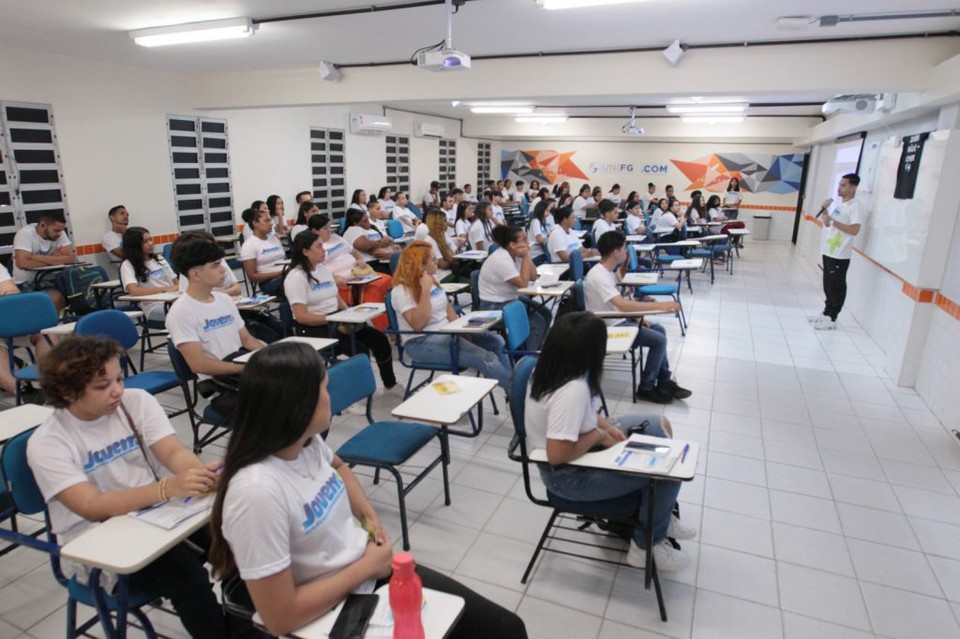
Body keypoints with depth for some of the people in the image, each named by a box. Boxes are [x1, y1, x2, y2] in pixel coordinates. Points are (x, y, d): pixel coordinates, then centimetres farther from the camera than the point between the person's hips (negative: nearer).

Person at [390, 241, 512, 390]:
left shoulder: (433, 278, 7)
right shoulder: (401, 291, -16)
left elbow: (447, 306, 16)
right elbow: (418, 324, -26)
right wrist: (425, 290, -27)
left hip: (446, 332, 8)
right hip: (422, 343, -8)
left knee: (496, 341, -6)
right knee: (484, 358, -23)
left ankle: (511, 384, -1)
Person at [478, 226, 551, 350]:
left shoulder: (515, 254, 2)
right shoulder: (501, 260, -26)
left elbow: (533, 276, 1)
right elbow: (523, 283, -25)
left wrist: (526, 256, -10)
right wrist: (525, 256, -21)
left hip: (511, 298, 10)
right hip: (494, 307, -10)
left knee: (545, 313, 5)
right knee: (537, 321, -18)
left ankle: (536, 348, 17)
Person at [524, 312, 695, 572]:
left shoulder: (550, 370, -6)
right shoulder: (573, 390, -34)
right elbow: (558, 454, -34)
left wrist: (604, 425, -2)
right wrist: (599, 435, -19)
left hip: (575, 459, 9)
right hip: (570, 476, -9)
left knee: (658, 427, 13)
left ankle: (658, 515, 28)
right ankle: (647, 545, 15)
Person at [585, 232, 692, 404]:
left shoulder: (607, 271, 6)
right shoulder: (599, 276, -26)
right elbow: (623, 305, -37)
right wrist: (660, 305, -36)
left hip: (616, 321, 10)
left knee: (659, 330, 15)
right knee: (659, 340, -11)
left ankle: (665, 381, 19)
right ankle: (646, 388, 3)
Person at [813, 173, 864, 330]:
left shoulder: (855, 206, -13)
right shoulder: (839, 203, 13)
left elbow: (854, 230, -22)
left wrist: (833, 221, -25)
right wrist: (824, 210, 6)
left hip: (839, 255, -9)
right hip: (828, 251, 9)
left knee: (836, 287, -2)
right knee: (828, 286, 16)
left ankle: (832, 319, 3)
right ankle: (826, 313, 26)